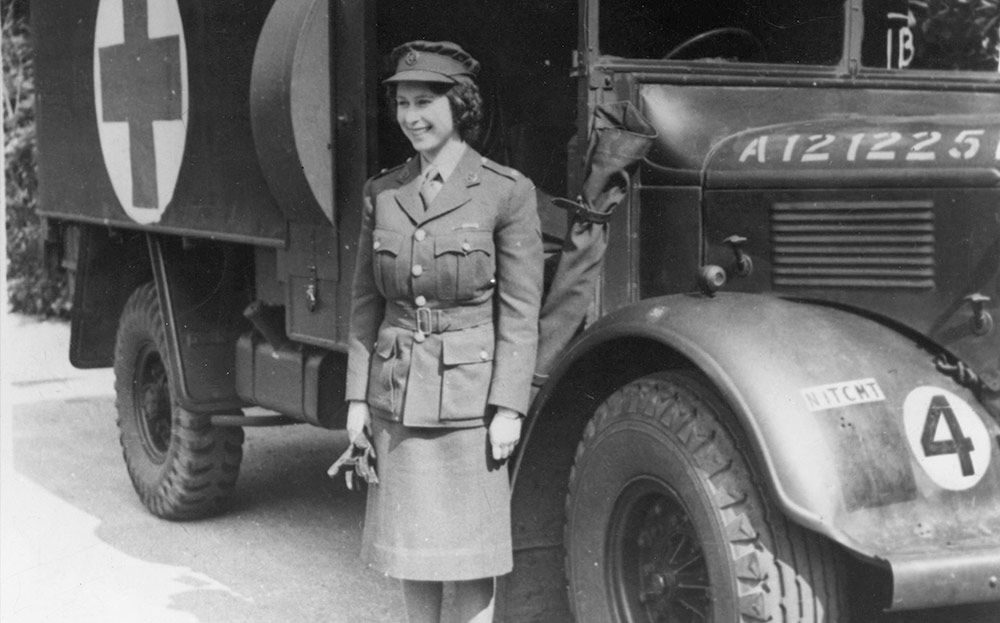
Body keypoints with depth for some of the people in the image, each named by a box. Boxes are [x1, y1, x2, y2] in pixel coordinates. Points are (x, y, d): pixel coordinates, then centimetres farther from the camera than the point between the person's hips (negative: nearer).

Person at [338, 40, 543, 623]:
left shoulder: (506, 191, -7)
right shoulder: (383, 192, 6)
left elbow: (520, 311, -8)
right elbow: (367, 302, 10)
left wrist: (509, 406, -12)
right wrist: (358, 396, 5)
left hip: (470, 393, -4)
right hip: (397, 393, 4)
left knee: (469, 542, 4)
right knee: (410, 537, 12)